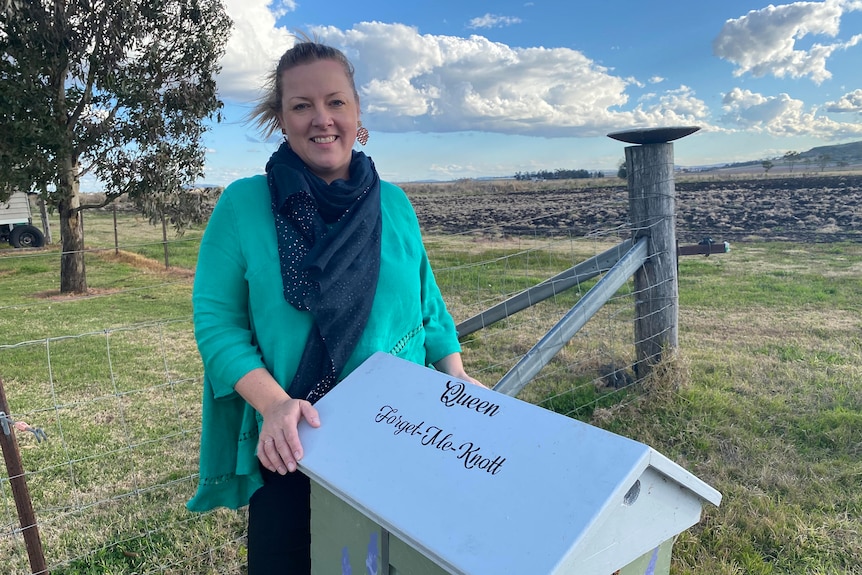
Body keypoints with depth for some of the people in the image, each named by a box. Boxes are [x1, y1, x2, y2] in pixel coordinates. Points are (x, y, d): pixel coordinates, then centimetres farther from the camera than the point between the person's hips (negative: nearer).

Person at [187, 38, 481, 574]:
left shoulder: (394, 203, 2)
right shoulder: (242, 204, -7)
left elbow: (426, 301, 9)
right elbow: (216, 320, -10)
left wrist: (455, 373, -4)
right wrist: (274, 403, -23)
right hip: (291, 448, -2)